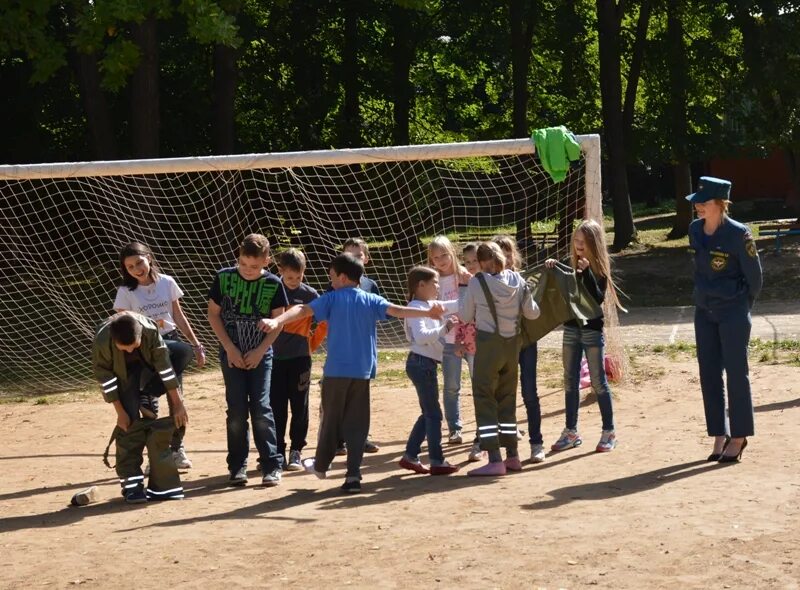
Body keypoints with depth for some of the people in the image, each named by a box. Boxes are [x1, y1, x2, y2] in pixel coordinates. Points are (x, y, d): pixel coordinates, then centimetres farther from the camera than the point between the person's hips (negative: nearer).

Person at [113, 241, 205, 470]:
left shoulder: (167, 283, 2)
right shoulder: (126, 292, -5)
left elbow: (179, 317, 10)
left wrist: (196, 345, 9)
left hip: (171, 343, 2)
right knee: (149, 405, -4)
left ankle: (177, 449, 22)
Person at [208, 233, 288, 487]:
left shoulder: (273, 284, -7)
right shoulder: (224, 278, -7)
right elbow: (213, 314, 0)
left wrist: (259, 351, -8)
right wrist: (230, 349, -6)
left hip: (260, 354, 0)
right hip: (232, 354, 0)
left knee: (261, 408, -7)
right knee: (236, 410, -1)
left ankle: (271, 466, -1)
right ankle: (237, 466, 9)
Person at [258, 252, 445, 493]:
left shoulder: (332, 298, -1)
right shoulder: (371, 300, 5)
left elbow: (304, 310, -15)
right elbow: (396, 310, -8)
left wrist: (277, 321, -28)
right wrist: (428, 313, -11)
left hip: (336, 370, -2)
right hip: (362, 371, 2)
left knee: (331, 419, 13)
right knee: (357, 423, 3)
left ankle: (321, 465, 30)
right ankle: (353, 475, -4)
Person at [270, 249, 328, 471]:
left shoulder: (309, 294, -2)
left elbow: (325, 321, 4)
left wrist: (313, 342, 2)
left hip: (300, 358, -1)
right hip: (275, 358, 1)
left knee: (299, 407, 3)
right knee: (276, 408, 3)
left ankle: (296, 452, 11)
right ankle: (278, 453, 10)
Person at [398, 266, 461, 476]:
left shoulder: (430, 306, 13)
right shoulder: (416, 309, -15)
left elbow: (456, 305, 20)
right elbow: (421, 337, -29)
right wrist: (444, 328, -32)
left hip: (426, 364, 10)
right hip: (421, 364, -10)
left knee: (428, 413, 15)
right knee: (433, 414, -5)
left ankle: (410, 456, 20)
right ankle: (437, 462, 0)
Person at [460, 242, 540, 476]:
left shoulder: (477, 282, -12)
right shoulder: (518, 281, -1)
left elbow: (465, 316, -3)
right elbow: (532, 313, 5)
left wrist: (461, 303, 18)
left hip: (488, 344, -5)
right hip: (512, 343, 5)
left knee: (484, 399, 0)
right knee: (508, 398, 16)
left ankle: (495, 459, -8)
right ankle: (512, 456, 21)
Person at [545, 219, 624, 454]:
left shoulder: (599, 267, -8)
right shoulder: (569, 263, 4)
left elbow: (598, 298, -18)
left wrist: (586, 272, -26)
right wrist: (551, 268, -9)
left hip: (592, 329, -5)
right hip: (571, 327, 5)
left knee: (598, 381, -1)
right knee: (570, 381, 9)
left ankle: (609, 432, 7)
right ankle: (571, 432, 16)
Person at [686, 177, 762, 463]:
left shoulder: (738, 234, -17)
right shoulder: (695, 230, 2)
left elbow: (754, 275, -8)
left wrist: (742, 306, 3)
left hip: (733, 312, -6)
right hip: (704, 311, 6)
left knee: (736, 373, 0)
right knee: (709, 374, 7)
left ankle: (739, 437, 10)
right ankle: (720, 436, 16)